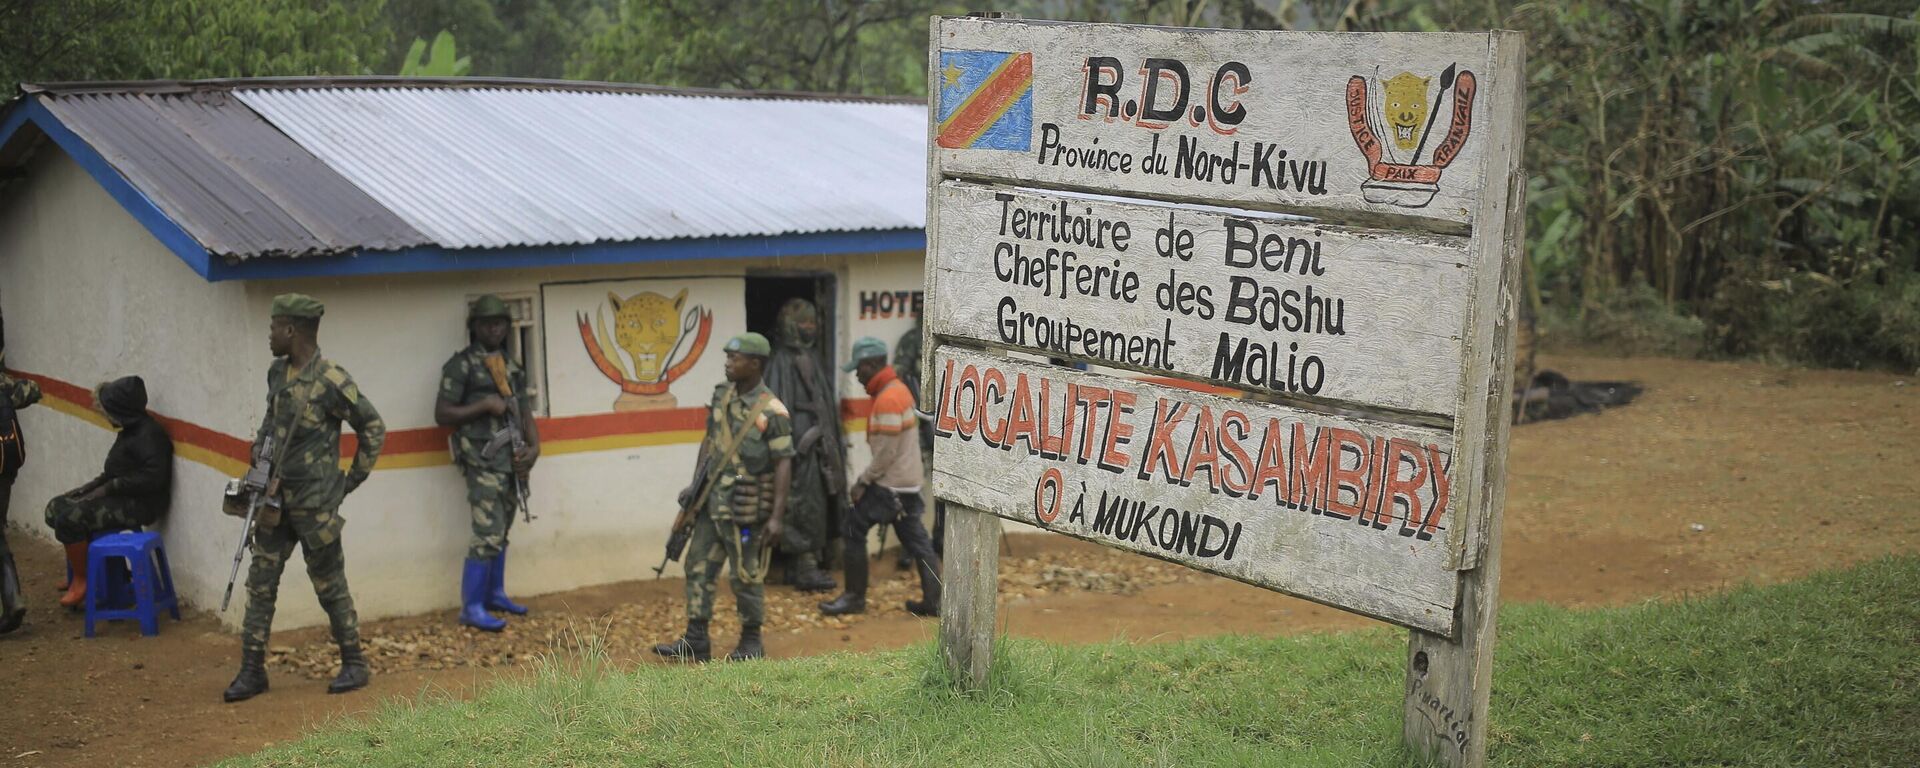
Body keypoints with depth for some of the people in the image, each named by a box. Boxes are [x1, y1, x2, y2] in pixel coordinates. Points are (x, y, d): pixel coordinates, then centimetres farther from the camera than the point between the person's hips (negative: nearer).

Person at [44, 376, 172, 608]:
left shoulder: (149, 434, -19)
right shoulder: (130, 430, 12)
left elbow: (153, 476, -28)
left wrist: (109, 487, -20)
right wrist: (93, 485, 4)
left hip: (140, 504, -10)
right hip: (120, 497, 10)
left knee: (70, 517, -22)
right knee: (55, 508, 8)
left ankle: (81, 580, -6)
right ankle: (77, 570, 19)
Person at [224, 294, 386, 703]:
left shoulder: (331, 381, -16)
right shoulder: (277, 373, 6)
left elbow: (373, 428, -9)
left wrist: (353, 479, -4)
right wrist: (260, 458, 6)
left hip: (315, 504, -7)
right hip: (275, 499, 7)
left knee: (330, 586, 3)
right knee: (260, 583, 6)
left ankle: (355, 664, 17)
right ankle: (252, 670, 13)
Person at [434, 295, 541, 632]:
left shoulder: (513, 367, 14)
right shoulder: (462, 364, -6)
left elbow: (525, 415, 16)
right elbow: (442, 415, -10)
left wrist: (534, 447, -1)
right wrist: (485, 405, -16)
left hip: (511, 461, 7)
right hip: (483, 462, -7)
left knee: (501, 533, 14)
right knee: (487, 535, -11)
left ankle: (495, 594, 25)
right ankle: (471, 608, -6)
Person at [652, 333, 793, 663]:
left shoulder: (772, 412, -15)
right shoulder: (722, 395, 6)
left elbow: (784, 464, -16)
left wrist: (776, 516, -20)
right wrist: (695, 485, 13)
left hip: (745, 508, -7)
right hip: (711, 502, 7)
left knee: (746, 576, 3)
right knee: (698, 567, 9)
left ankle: (751, 642, 18)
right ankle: (696, 640, 17)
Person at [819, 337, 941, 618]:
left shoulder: (887, 398, -19)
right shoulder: (897, 389, 12)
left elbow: (886, 452, -21)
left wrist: (863, 481, -11)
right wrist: (868, 479, 14)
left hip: (890, 485, -10)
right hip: (908, 481, 10)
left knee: (854, 530, 0)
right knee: (916, 541, 10)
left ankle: (854, 597, 7)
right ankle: (933, 600, 10)